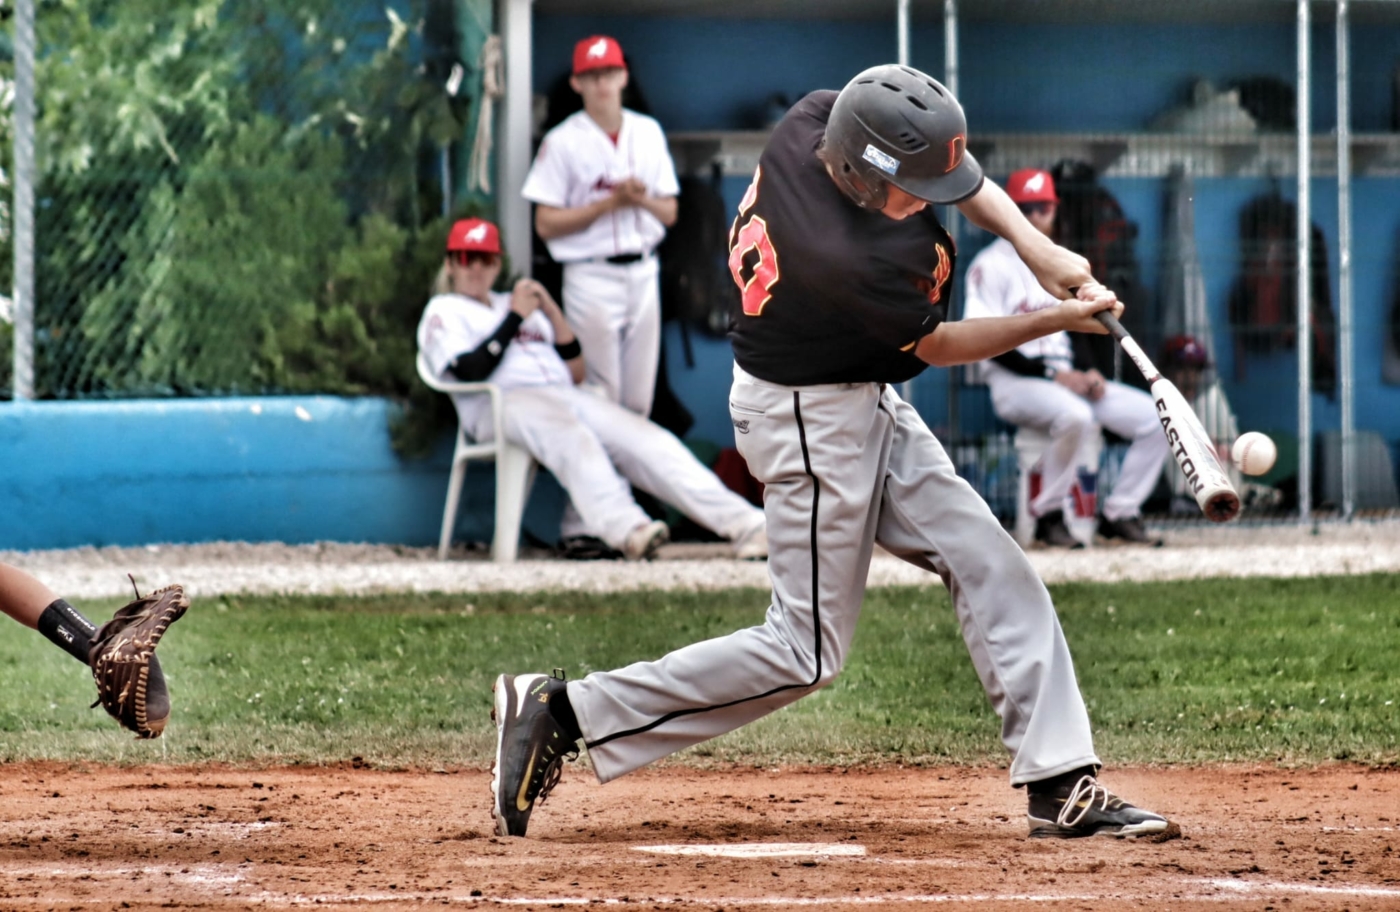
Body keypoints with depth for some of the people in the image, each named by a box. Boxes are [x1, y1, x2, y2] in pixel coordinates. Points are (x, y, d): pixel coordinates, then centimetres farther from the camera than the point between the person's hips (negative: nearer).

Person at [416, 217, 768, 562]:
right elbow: (471, 371, -7)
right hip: (502, 402, -6)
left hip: (566, 395, 6)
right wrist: (515, 317, 0)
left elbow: (576, 372, 21)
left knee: (647, 440, -18)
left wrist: (551, 310, 11)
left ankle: (746, 526, -31)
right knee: (570, 436, -39)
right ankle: (626, 529, -62)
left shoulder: (521, 304, 32)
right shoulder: (443, 311, 15)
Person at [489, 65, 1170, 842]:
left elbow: (957, 170, 3)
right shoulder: (853, 260, -35)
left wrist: (1036, 246, -8)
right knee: (804, 652, -1)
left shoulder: (811, 121, -13)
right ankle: (564, 713, 3)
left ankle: (1062, 786, 8)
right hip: (812, 421, -10)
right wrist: (1056, 321, -11)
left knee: (992, 570, 6)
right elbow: (936, 345, -15)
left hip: (867, 405, 10)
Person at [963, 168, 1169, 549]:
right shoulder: (992, 265, -5)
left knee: (1154, 416, -6)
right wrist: (1053, 375, -19)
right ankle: (1049, 516, -22)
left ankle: (1119, 514, 0)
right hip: (1014, 382, -8)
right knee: (1075, 415, -39)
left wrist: (1087, 374, 0)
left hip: (1066, 378, 8)